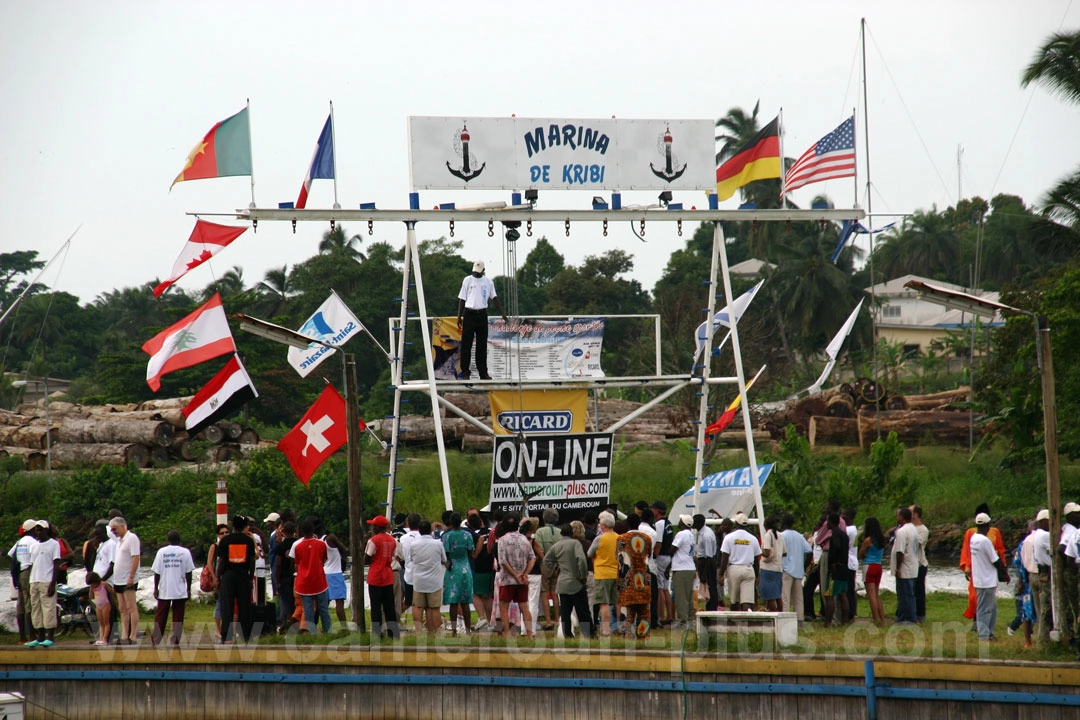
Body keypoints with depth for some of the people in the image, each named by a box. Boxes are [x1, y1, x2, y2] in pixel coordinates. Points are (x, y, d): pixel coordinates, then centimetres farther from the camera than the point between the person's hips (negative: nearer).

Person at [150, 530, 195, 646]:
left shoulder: (161, 552, -1)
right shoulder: (185, 552, -2)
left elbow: (157, 572, -1)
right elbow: (188, 572, -1)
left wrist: (156, 588, 6)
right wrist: (188, 589, 7)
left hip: (164, 591, 1)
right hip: (180, 591, -1)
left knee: (160, 615, 10)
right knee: (178, 616, 4)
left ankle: (156, 638, 11)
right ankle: (175, 640, -2)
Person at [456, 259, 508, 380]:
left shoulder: (488, 282, 8)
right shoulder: (468, 280, 2)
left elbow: (495, 298, 9)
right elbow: (462, 299, 3)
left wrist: (503, 314, 2)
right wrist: (459, 317, -2)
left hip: (482, 314, 2)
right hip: (469, 314, -2)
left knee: (482, 345, 4)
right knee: (466, 344, -3)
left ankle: (483, 373, 7)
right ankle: (465, 372, -1)